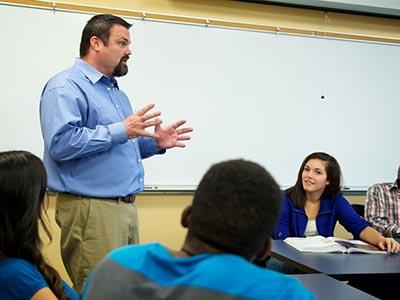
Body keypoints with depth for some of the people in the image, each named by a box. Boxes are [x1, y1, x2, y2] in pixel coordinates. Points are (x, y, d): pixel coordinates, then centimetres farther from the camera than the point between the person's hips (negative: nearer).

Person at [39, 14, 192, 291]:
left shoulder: (117, 92, 19)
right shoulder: (66, 87, -10)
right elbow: (62, 143, -24)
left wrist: (155, 143, 8)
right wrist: (120, 131, -21)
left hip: (127, 206, 9)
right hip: (91, 209, -9)